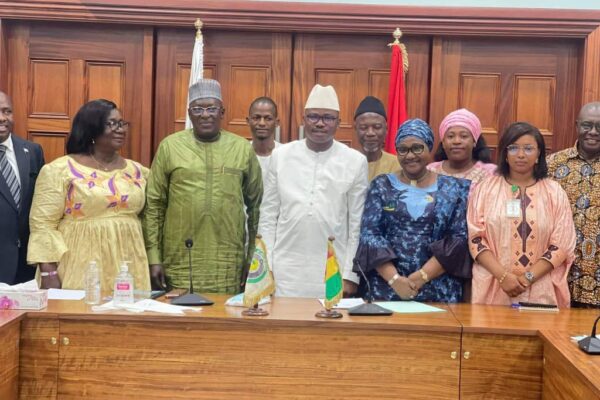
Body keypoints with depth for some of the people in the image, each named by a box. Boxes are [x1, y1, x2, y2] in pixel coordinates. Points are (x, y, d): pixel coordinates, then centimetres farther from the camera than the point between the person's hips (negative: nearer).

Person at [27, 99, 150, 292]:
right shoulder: (59, 170, -3)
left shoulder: (136, 171, 10)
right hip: (79, 271, -4)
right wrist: (48, 273, -11)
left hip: (128, 272, 4)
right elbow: (43, 224, -5)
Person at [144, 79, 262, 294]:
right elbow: (154, 205, 4)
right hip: (179, 266, 0)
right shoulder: (170, 146, 3)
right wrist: (154, 258, 0)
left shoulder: (243, 149, 5)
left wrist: (254, 257, 9)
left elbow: (256, 206, 10)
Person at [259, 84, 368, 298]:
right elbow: (268, 216, 6)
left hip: (333, 272, -1)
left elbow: (357, 223, 1)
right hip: (285, 271, 1)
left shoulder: (355, 161, 0)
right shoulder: (281, 155, 4)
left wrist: (350, 275, -1)